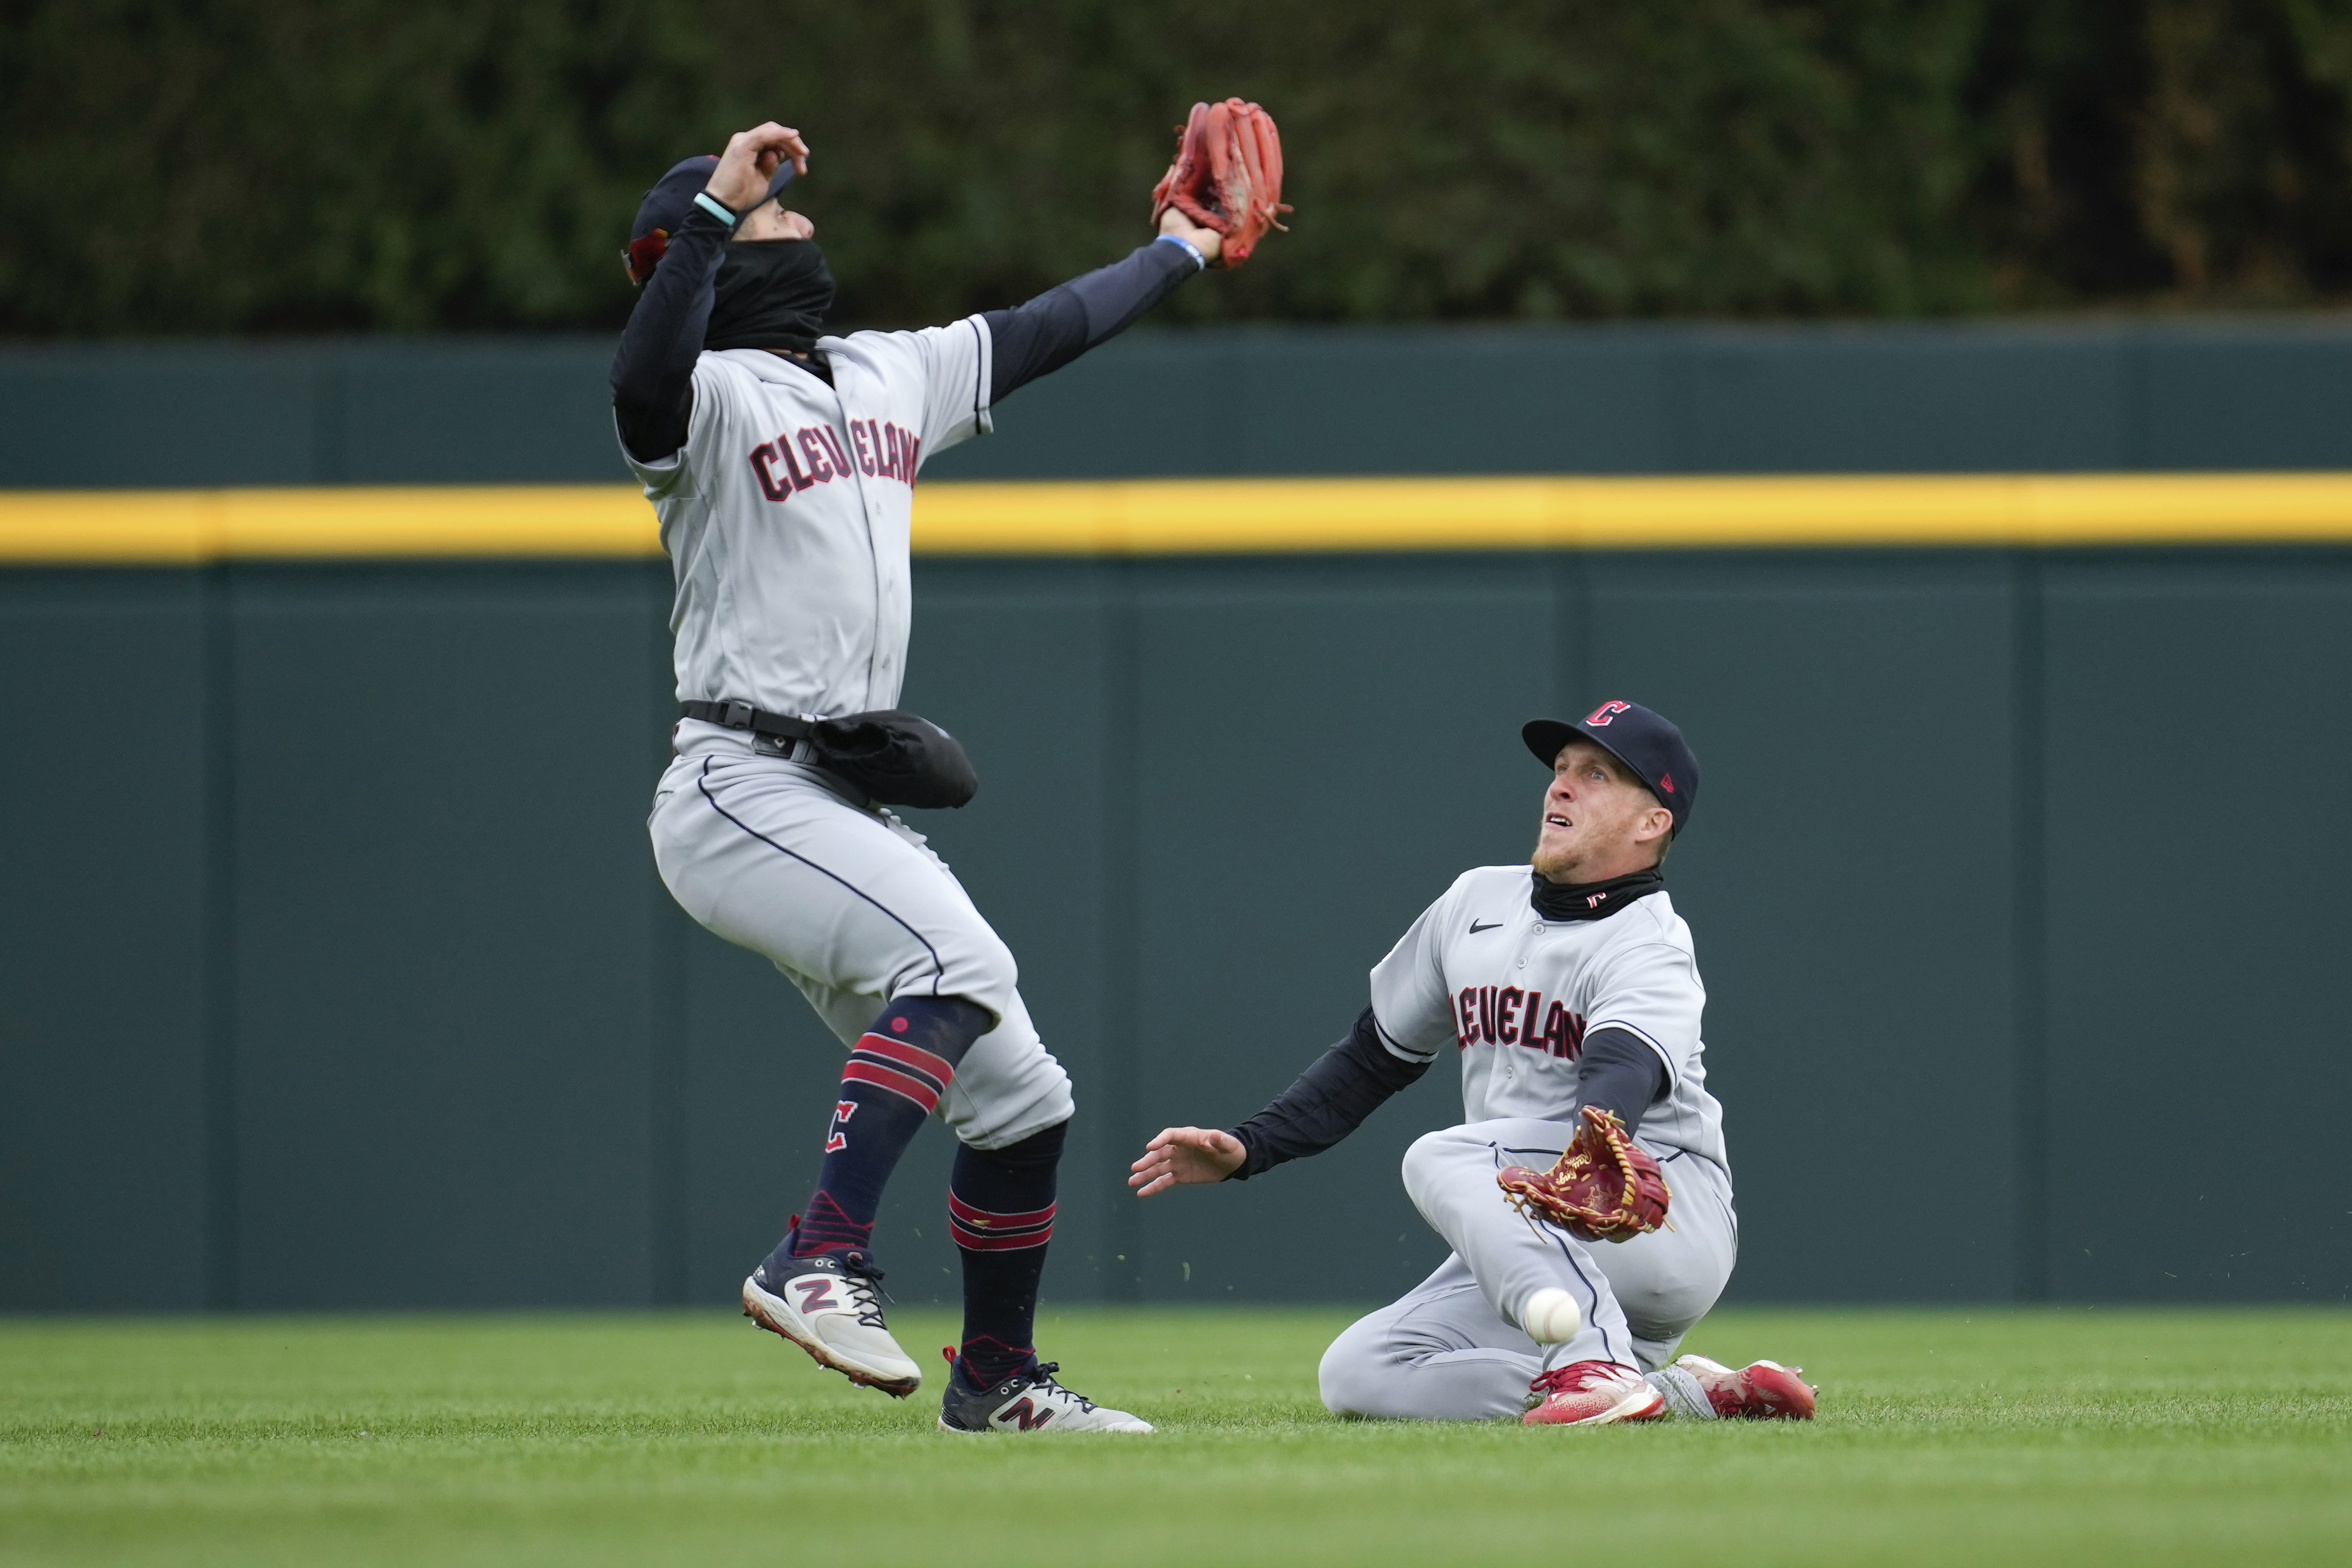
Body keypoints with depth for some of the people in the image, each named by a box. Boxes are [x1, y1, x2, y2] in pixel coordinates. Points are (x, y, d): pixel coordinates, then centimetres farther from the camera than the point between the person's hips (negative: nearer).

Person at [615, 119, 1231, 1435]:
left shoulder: (893, 376, 17)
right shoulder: (716, 393, -7)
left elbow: (1043, 334, 32)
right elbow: (645, 383, -32)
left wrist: (1180, 252, 43)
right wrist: (714, 209, -38)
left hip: (855, 809, 8)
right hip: (741, 792, -8)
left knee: (1019, 1095, 10)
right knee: (961, 962, -31)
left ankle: (996, 1380, 26)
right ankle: (820, 1261, -36)